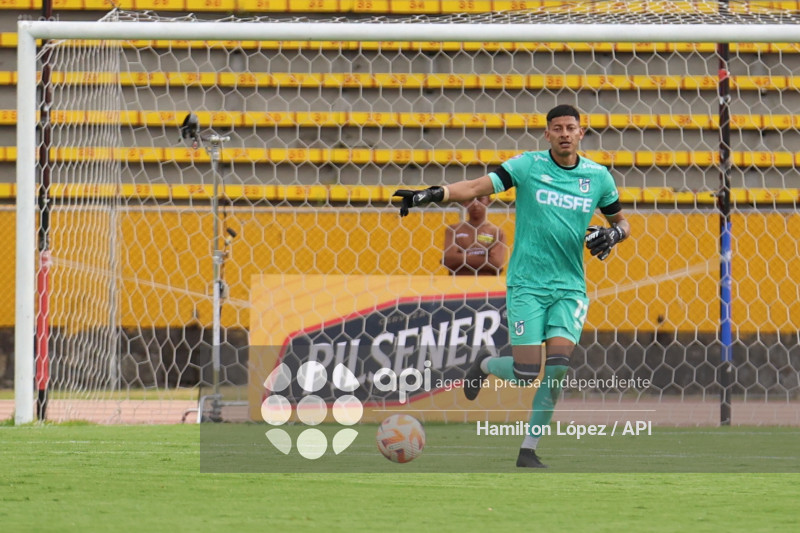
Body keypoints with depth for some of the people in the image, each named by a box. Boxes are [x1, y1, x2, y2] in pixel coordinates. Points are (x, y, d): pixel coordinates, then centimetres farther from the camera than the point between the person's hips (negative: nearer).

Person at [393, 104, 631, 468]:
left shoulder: (597, 176, 6)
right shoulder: (528, 165, -3)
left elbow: (621, 221, 19)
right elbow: (478, 187, -10)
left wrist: (613, 233, -4)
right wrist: (433, 194, -24)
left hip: (569, 288, 3)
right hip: (527, 284, -2)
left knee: (558, 364, -15)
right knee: (527, 373, -10)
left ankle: (529, 449, 0)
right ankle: (486, 365, 27)